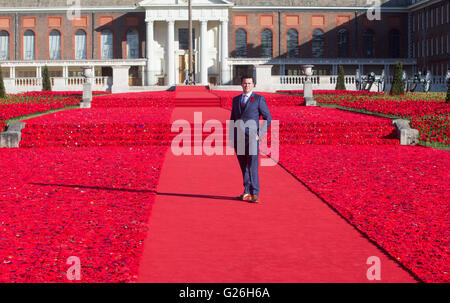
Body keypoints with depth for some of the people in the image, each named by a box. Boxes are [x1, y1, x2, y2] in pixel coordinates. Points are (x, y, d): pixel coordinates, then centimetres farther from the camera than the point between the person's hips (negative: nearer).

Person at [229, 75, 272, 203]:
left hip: (252, 137, -4)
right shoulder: (236, 99, 16)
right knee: (244, 167, 7)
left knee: (252, 166, -10)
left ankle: (254, 194, -9)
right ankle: (247, 192, 14)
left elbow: (268, 118, 1)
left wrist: (260, 134, -7)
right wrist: (231, 137, 13)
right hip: (238, 138, 4)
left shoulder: (259, 99, 3)